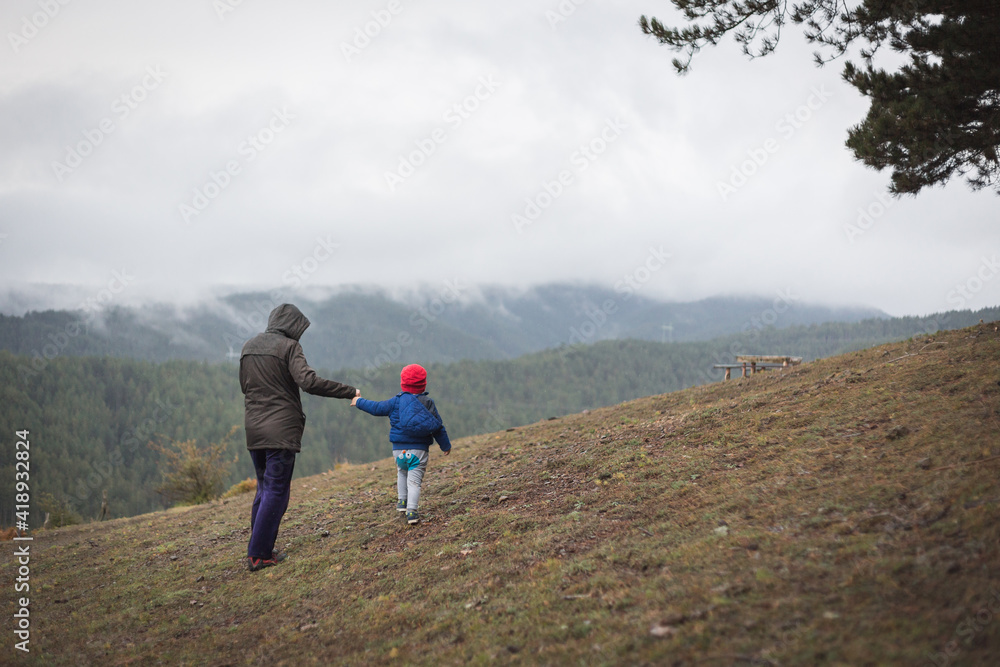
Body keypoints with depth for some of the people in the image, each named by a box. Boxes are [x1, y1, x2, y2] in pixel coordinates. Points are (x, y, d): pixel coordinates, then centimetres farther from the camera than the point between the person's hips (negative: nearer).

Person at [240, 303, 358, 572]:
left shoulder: (248, 347, 12)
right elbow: (309, 381, -21)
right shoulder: (288, 346, -9)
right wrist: (349, 391, -17)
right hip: (282, 429, -7)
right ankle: (260, 555, -4)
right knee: (276, 491, -2)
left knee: (264, 488, 18)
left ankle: (256, 550, 17)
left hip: (253, 429, 7)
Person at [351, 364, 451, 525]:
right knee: (414, 479, -3)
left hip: (399, 448, 1)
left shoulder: (396, 401, -1)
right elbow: (438, 427, 5)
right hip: (420, 449, -1)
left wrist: (359, 402, 25)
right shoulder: (428, 403, 1)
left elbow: (377, 408, 8)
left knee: (402, 472, 27)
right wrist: (446, 445, 16)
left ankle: (402, 501, 32)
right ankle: (411, 511, -15)